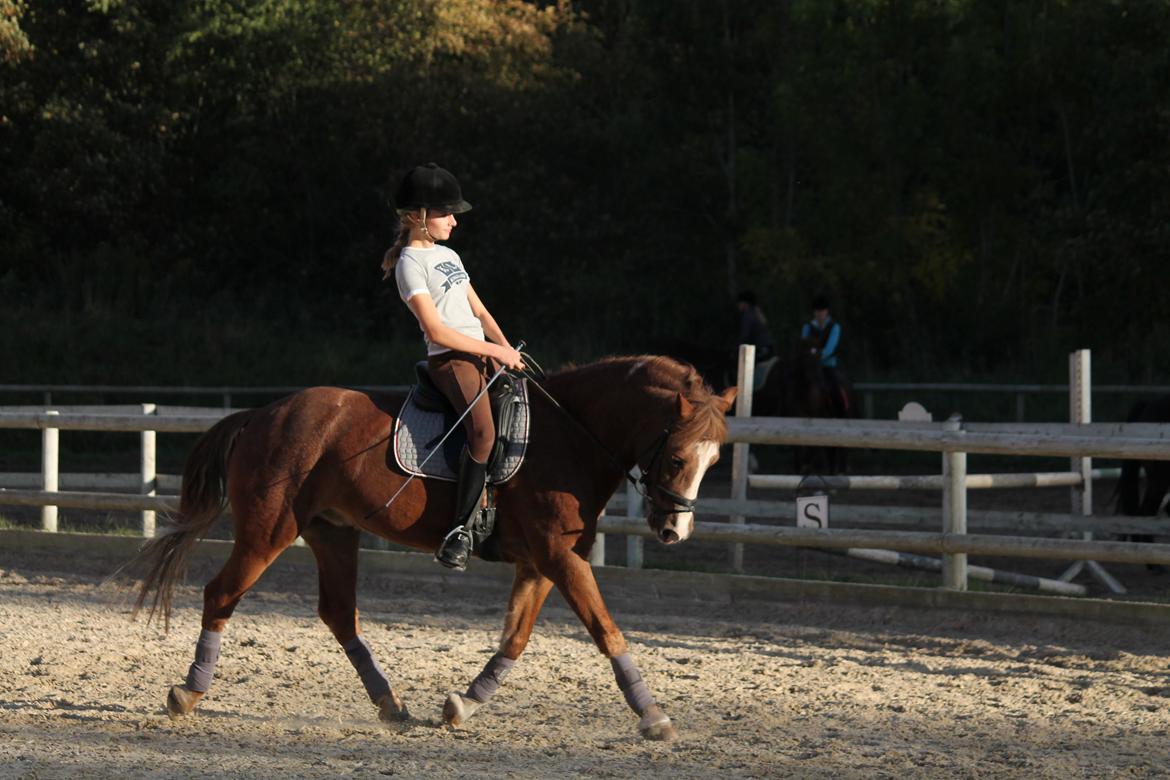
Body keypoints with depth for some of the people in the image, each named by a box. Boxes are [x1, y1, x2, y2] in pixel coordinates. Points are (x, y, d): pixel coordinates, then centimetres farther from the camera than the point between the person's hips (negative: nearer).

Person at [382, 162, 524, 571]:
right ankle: (460, 528, -28)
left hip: (483, 352, 10)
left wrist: (505, 346, 5)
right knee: (483, 432, -30)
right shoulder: (411, 263, -6)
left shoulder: (448, 256, 21)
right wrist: (492, 351, -12)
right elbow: (436, 330, -14)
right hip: (449, 358, -10)